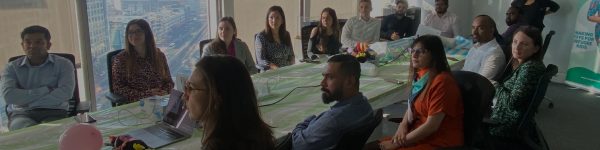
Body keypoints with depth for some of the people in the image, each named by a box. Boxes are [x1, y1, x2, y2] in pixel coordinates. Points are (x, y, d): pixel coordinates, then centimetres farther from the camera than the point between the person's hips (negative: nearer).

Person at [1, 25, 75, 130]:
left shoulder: (63, 64, 8)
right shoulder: (12, 67, 13)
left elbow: (66, 93, -8)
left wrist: (25, 101, -9)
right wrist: (46, 90, -8)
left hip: (54, 113, -1)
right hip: (21, 114, 1)